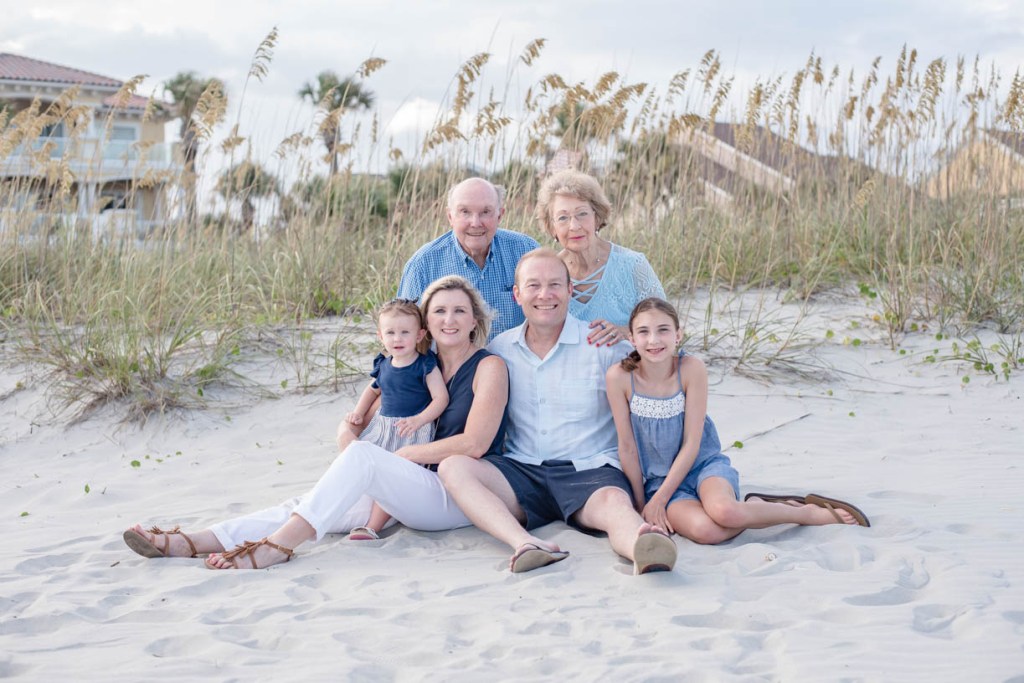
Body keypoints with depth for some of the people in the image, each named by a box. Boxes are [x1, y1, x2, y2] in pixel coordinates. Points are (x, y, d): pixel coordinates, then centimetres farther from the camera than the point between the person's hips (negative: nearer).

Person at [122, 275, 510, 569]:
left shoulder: (489, 367, -3)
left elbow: (474, 444, -12)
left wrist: (405, 454, -6)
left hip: (462, 498, -7)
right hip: (418, 492, 7)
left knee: (363, 454, -30)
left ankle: (276, 546, -36)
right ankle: (189, 544, -23)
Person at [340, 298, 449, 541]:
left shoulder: (426, 365, -8)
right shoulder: (383, 365, 10)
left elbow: (441, 398, -13)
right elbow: (373, 389, 30)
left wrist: (418, 420, -25)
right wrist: (358, 412, 17)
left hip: (412, 431, -7)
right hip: (382, 427, 7)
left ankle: (372, 527, -22)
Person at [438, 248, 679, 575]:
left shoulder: (603, 345, 3)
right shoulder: (499, 349, 12)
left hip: (589, 469, -3)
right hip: (521, 471, 3)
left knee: (614, 503, -36)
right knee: (453, 466, -24)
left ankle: (643, 551, -70)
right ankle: (524, 543, -47)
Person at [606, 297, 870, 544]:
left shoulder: (691, 368, -15)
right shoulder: (620, 377, -13)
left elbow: (691, 444, -12)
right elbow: (627, 447, -5)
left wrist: (659, 500, -15)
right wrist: (641, 503, -1)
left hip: (705, 464, 0)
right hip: (658, 479, 1)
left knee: (723, 511, -35)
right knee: (704, 530, -32)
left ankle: (810, 511, -8)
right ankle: (755, 508, 0)